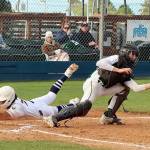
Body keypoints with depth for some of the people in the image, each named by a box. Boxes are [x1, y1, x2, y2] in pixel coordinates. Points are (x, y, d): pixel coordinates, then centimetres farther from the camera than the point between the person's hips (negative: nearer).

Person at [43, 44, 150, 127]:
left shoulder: (126, 74, 18)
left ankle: (108, 116, 6)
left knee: (124, 89, 10)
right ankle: (54, 118, -29)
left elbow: (136, 88, 10)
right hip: (94, 83, -9)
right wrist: (118, 70, -21)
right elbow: (99, 63, -22)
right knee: (84, 108, -29)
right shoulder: (117, 59, -5)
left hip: (103, 89, 9)